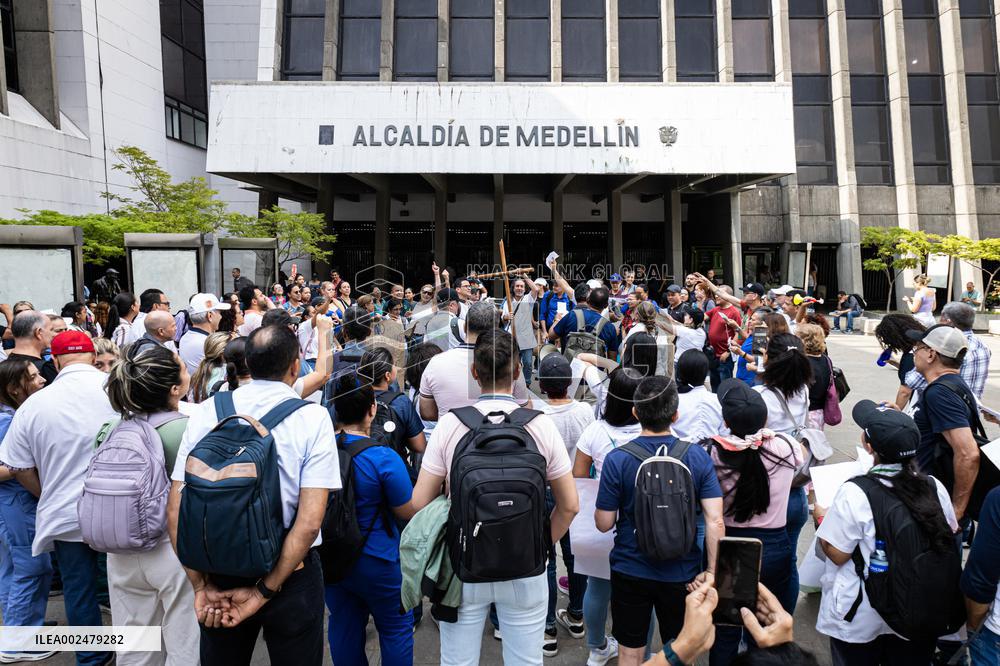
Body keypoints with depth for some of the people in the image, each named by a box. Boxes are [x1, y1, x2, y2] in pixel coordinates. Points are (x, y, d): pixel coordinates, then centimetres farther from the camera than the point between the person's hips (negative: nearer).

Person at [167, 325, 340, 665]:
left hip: (220, 572, 2)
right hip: (290, 574, -2)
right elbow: (309, 522, -19)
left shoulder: (207, 411, -5)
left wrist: (201, 586, -3)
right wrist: (265, 591, -11)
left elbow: (175, 510, -7)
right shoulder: (313, 417, -13)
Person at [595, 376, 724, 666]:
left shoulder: (617, 460, -17)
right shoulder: (698, 456, -12)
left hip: (630, 573, -1)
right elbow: (715, 520, -15)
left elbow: (604, 523, -12)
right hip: (682, 574, 2)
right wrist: (712, 570, -6)